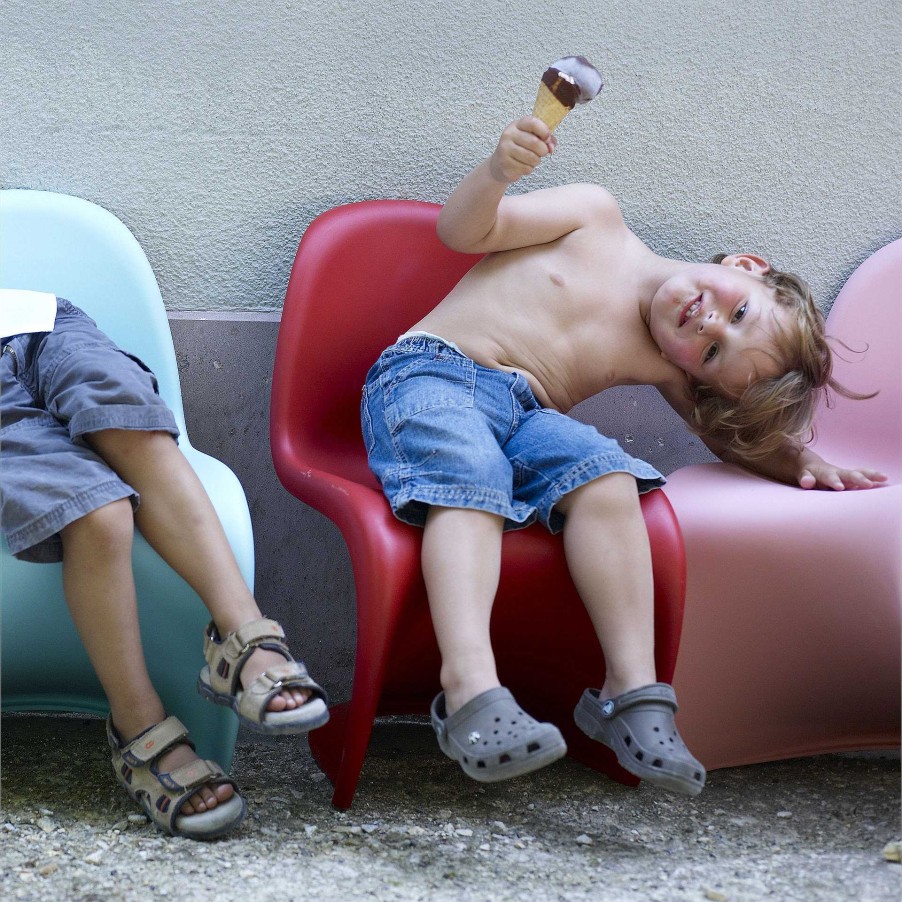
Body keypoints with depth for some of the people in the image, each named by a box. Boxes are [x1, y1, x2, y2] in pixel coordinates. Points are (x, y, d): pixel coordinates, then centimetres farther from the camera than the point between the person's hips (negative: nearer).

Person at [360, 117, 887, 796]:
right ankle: (472, 689, -53)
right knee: (471, 479, -35)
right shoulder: (596, 219, 2)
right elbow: (462, 230, 1)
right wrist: (499, 172, -20)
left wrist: (799, 458, -1)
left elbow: (738, 432, 20)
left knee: (606, 475, -29)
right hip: (433, 375, -2)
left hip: (529, 416, 2)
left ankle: (632, 689, -34)